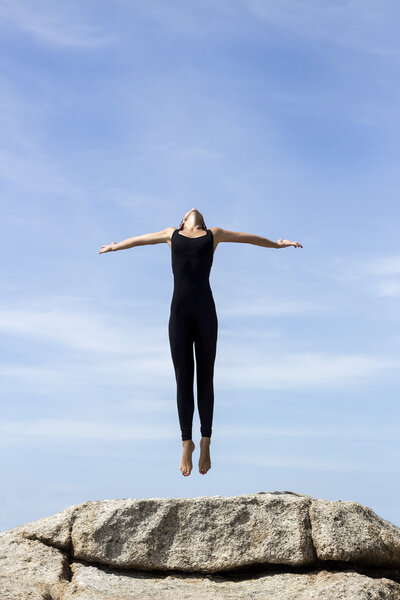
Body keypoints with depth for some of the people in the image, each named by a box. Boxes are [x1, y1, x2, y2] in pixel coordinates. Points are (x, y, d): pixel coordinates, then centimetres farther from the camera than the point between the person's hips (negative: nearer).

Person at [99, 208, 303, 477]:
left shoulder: (214, 234, 21)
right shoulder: (172, 234, 23)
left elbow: (248, 238, 34)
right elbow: (137, 239, 39)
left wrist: (277, 244, 45)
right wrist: (115, 246, 52)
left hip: (206, 311, 0)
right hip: (179, 312, 0)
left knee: (205, 379, -1)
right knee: (183, 380, 0)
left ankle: (206, 443, -1)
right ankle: (187, 442, 5)